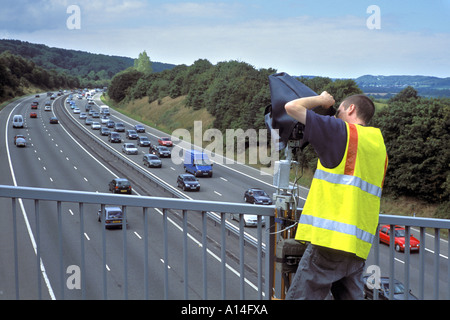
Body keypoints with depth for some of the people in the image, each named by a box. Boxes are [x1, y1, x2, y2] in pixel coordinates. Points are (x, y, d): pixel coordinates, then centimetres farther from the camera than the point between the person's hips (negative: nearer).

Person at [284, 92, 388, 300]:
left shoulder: (343, 131, -3)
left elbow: (292, 107, -4)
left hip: (331, 237, -8)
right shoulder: (379, 144, 18)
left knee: (299, 296, -5)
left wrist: (321, 99, 15)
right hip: (358, 245, 8)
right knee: (351, 296, 12)